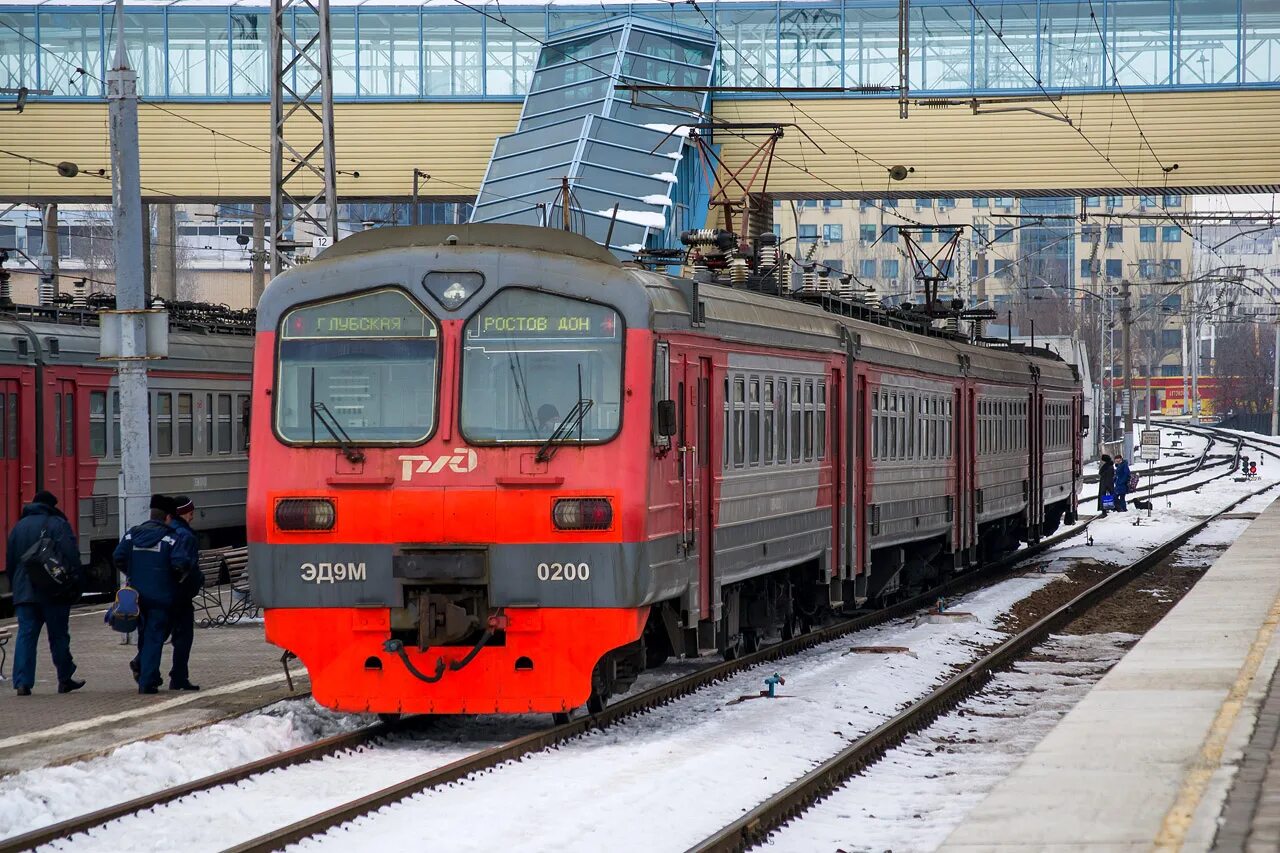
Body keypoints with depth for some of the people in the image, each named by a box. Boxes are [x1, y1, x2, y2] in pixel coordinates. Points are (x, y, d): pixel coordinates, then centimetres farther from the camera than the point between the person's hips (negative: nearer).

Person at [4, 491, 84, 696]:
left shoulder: (18, 527, 14)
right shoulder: (57, 524, -4)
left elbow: (10, 561, 17)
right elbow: (71, 555, -13)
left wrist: (16, 586, 22)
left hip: (24, 592, 4)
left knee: (26, 635, -1)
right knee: (58, 635, 7)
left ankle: (22, 682, -12)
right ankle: (65, 678, 16)